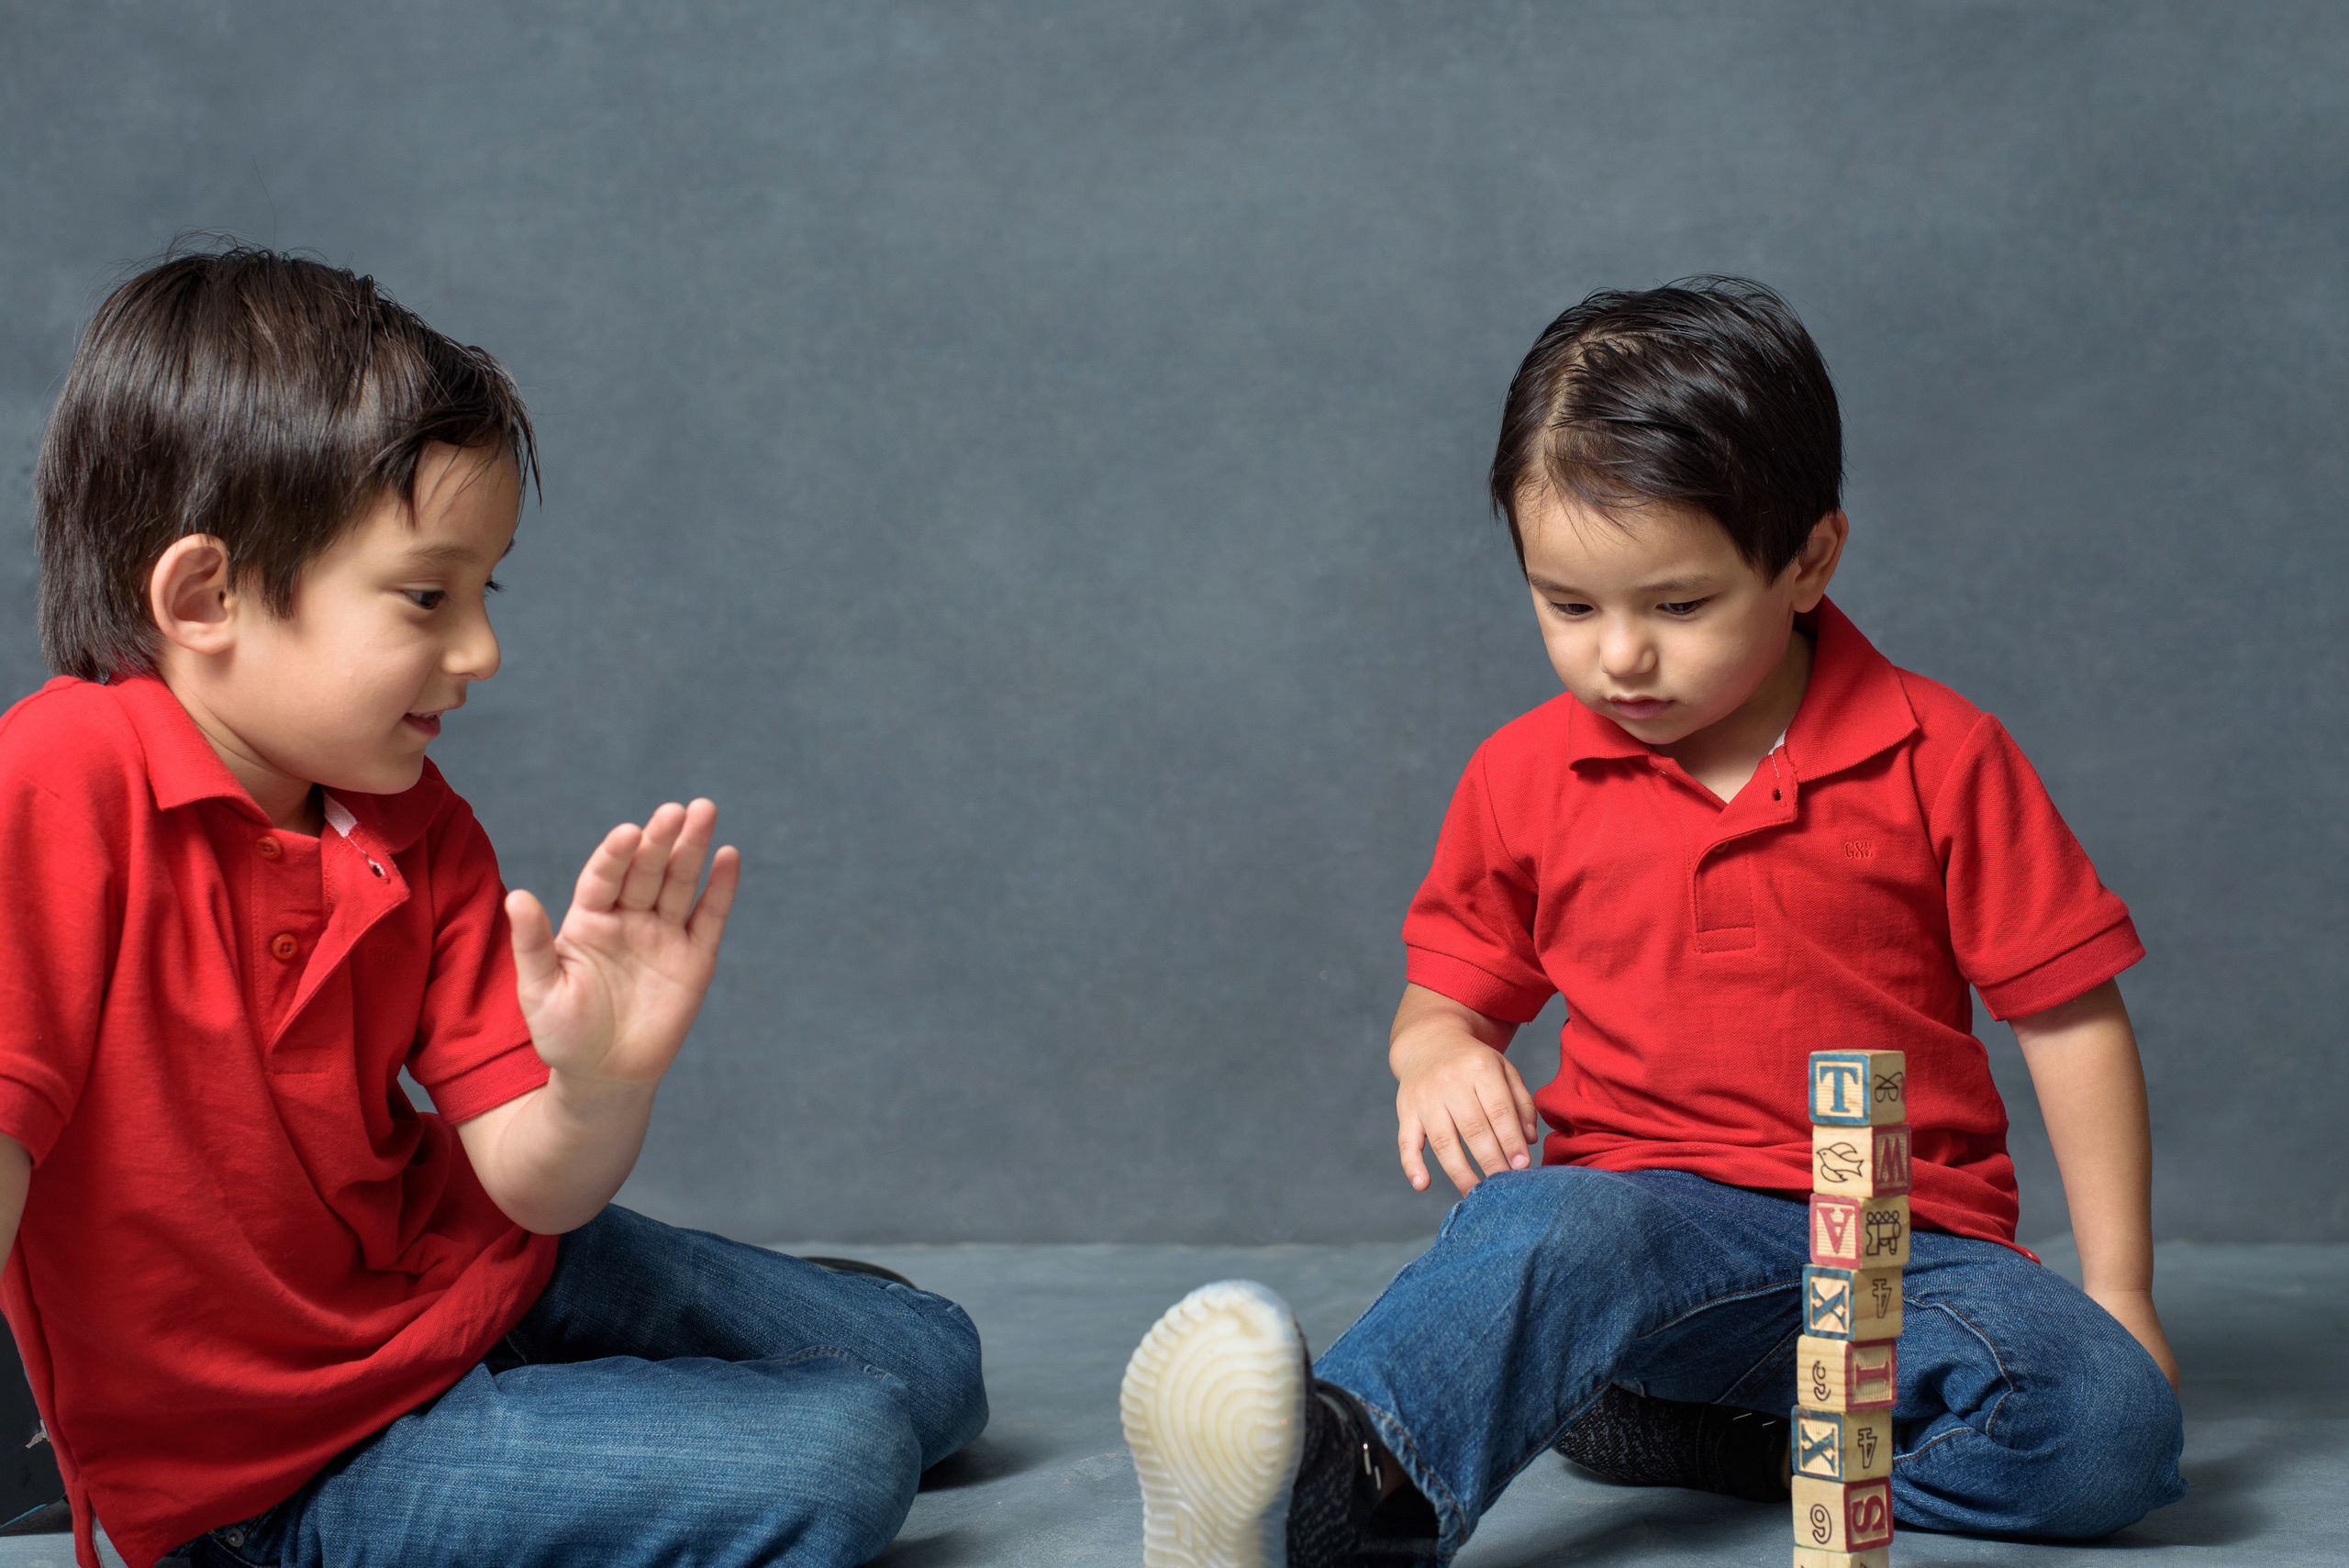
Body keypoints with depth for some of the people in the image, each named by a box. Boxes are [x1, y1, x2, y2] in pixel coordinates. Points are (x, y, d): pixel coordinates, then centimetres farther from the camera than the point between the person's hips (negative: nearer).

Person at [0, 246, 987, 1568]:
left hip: (468, 1259, 7)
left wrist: (603, 1082, -31)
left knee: (931, 1368, 15)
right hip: (283, 1460, -7)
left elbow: (534, 1187, -8)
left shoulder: (421, 834, -5)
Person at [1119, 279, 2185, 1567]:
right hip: (1657, 1216, 0)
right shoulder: (1525, 776, 7)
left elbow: (2071, 1016, 3)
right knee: (1543, 1226, -36)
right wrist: (1438, 1054, -6)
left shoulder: (1940, 759, -1)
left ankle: (1683, 1431, -21)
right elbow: (1449, 988, 19)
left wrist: (2118, 1289, -1)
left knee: (2113, 1425, -28)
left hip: (1902, 1241, 1)